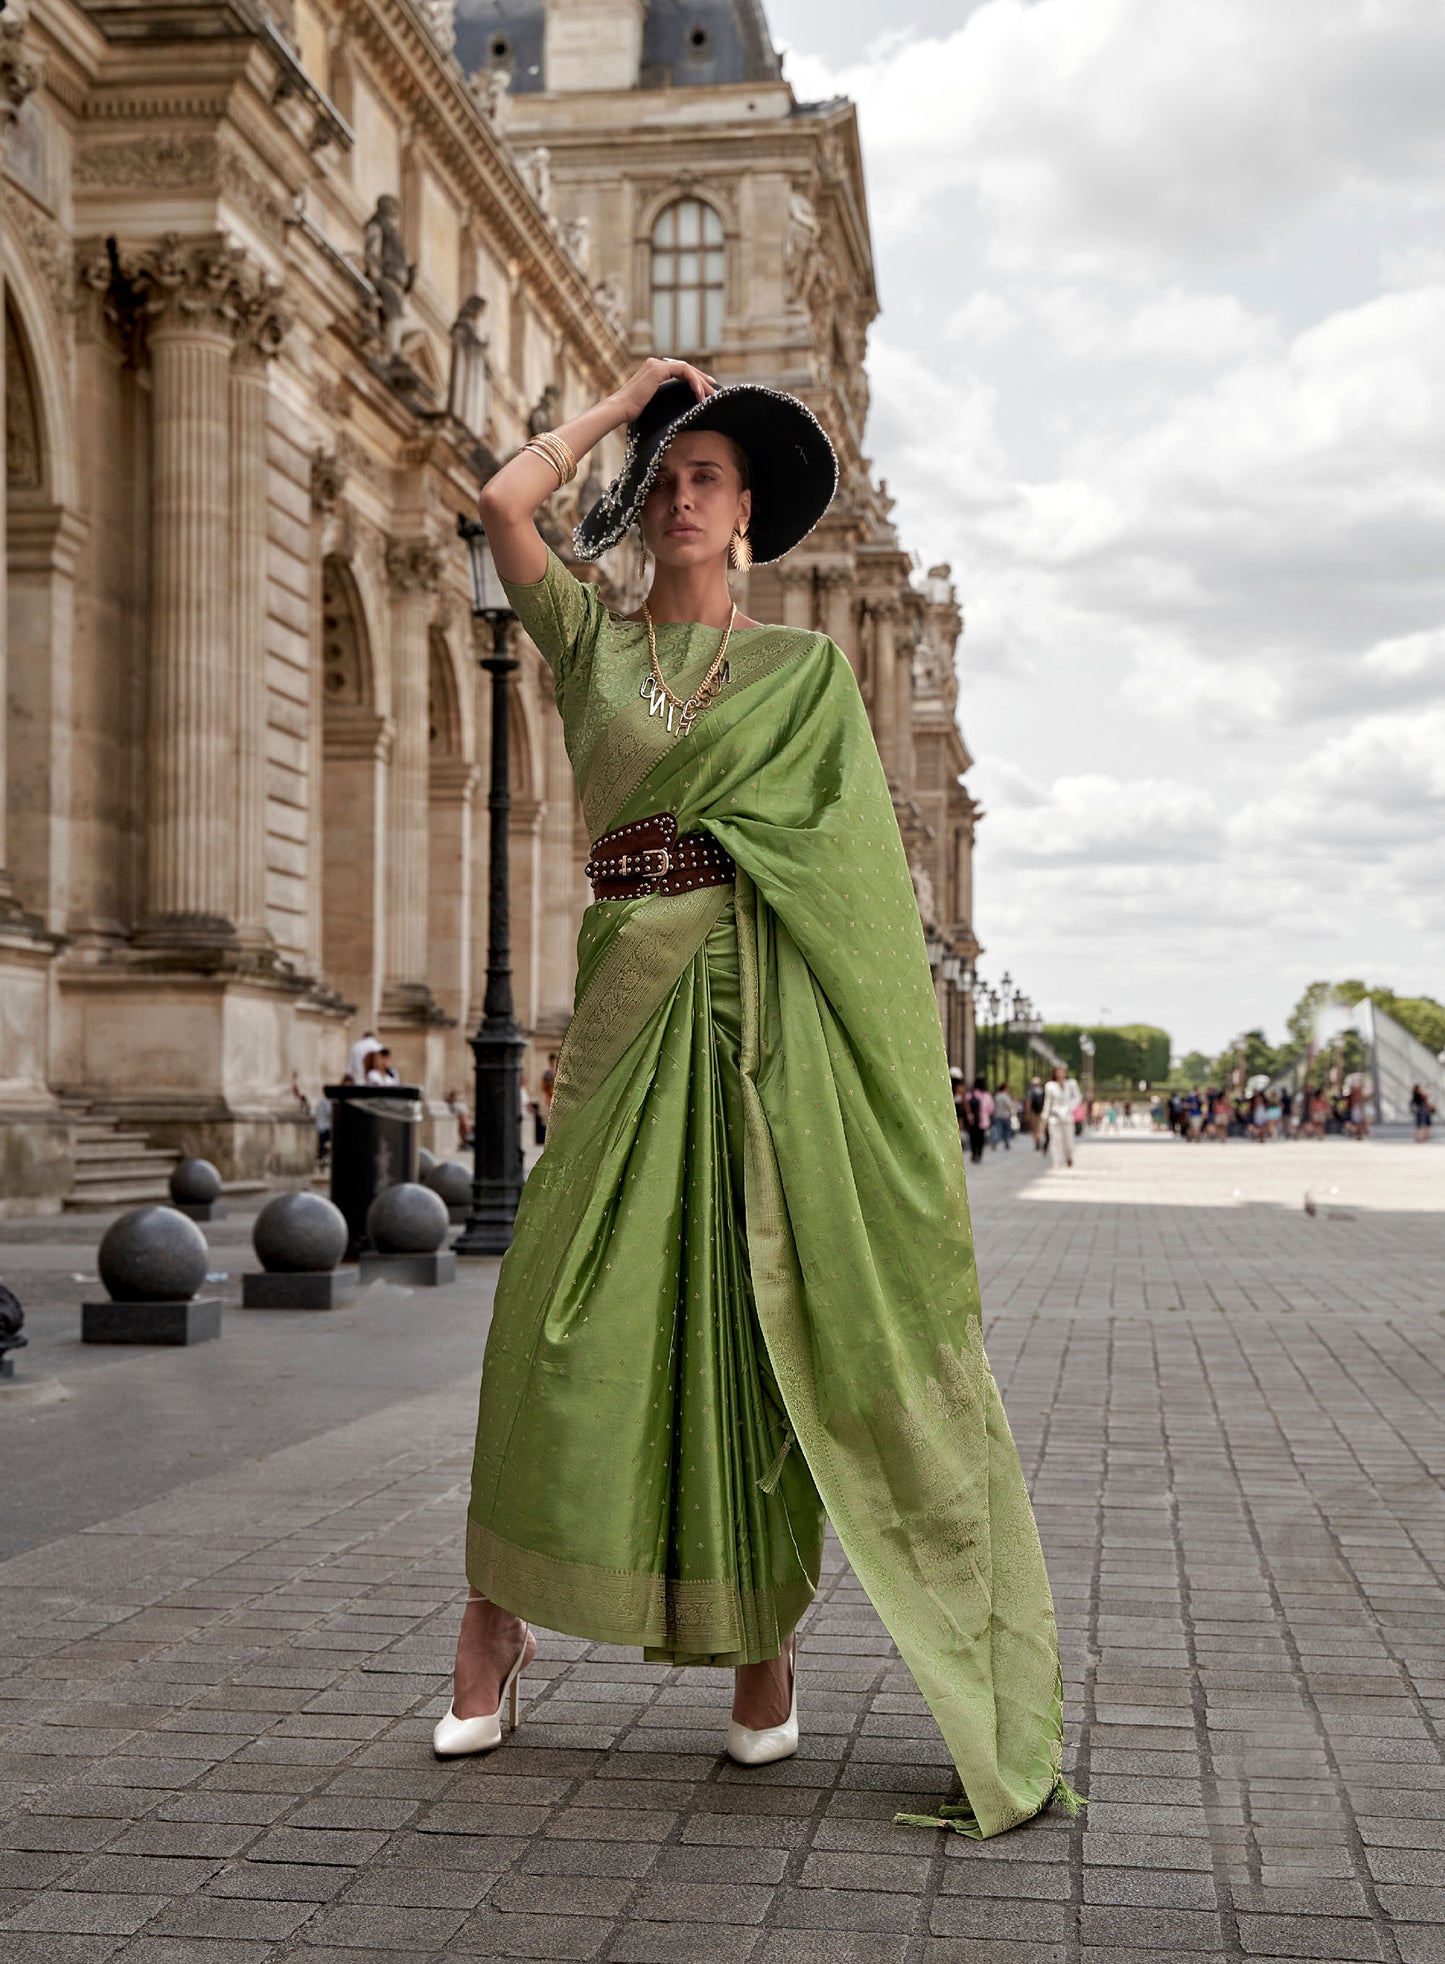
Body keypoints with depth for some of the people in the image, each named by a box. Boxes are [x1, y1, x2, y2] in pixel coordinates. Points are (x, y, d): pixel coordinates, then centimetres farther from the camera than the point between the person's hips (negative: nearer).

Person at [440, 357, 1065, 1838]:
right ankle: (496, 1621, 7)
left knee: (767, 1307, -2)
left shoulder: (806, 665, 12)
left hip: (773, 993, -1)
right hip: (634, 985, 1)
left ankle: (767, 1635, 8)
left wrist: (878, 1031, -6)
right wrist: (624, 394, 12)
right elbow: (503, 503, 0)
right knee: (568, 1307, -6)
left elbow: (854, 855, 5)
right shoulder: (589, 638, 15)